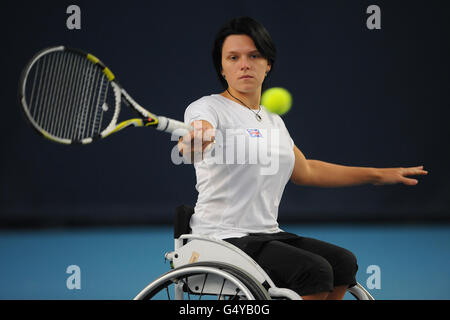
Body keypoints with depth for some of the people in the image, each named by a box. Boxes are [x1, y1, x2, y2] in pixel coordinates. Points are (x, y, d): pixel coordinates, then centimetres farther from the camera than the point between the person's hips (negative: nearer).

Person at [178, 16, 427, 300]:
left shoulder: (274, 121, 16)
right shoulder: (208, 108, -8)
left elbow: (306, 172, 29)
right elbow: (192, 145, -31)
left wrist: (379, 175, 31)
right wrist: (193, 141, -58)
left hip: (267, 234, 8)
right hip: (222, 239, -8)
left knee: (343, 263, -3)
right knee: (314, 271, -25)